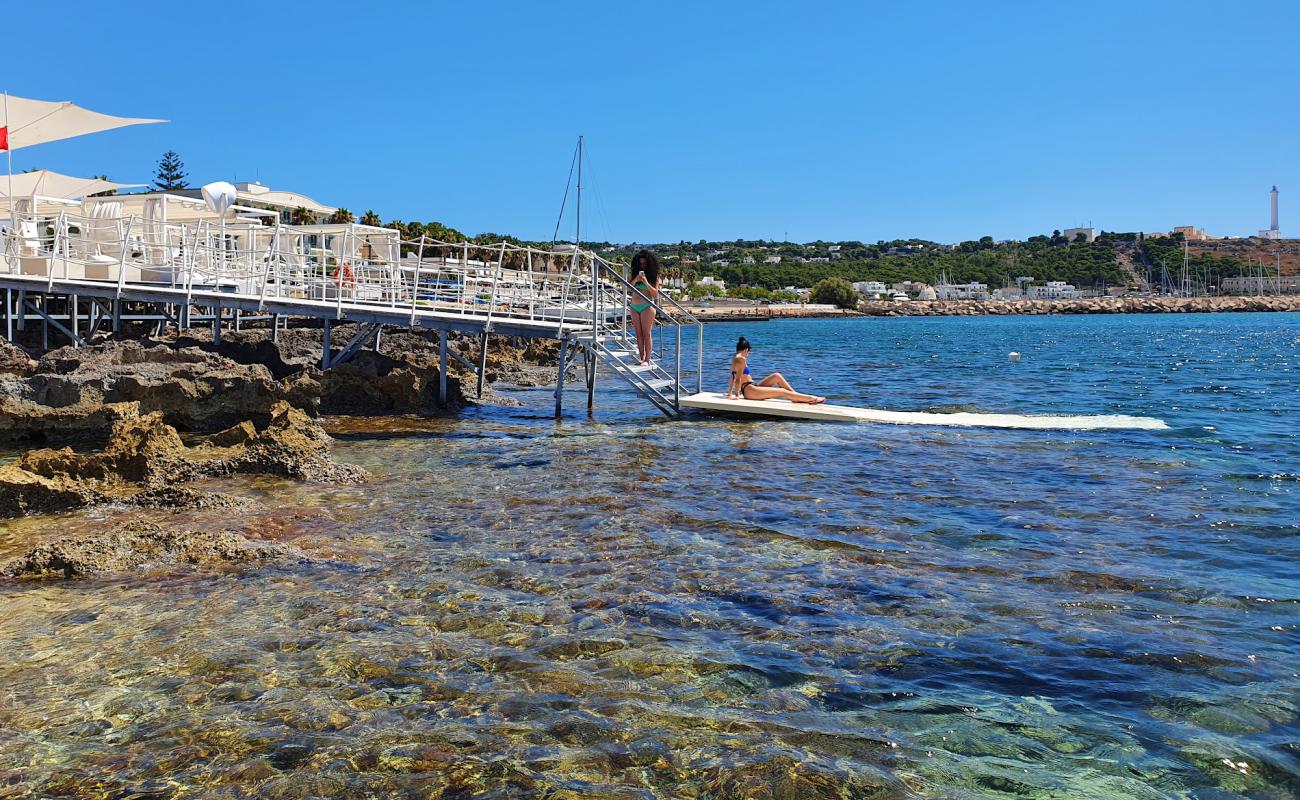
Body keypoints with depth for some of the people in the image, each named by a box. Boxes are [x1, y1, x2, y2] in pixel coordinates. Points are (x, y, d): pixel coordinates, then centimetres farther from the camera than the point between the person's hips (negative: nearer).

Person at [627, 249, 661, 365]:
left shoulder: (654, 276, 0)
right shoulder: (635, 274, 11)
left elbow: (655, 293, -6)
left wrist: (646, 283, -18)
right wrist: (635, 280, -10)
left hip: (647, 306, -5)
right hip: (634, 307, 5)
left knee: (647, 333, -6)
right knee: (639, 333, 7)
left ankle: (647, 359, -6)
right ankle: (641, 357, 11)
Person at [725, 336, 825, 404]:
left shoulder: (736, 358, 16)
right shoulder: (741, 359, -14)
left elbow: (733, 377, 20)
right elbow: (738, 379, -18)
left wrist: (730, 393, 25)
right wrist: (736, 395, -17)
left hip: (753, 387, 10)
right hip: (750, 390, -10)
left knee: (777, 376, 6)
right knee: (783, 391, -12)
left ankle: (796, 395, 3)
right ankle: (811, 398, -10)